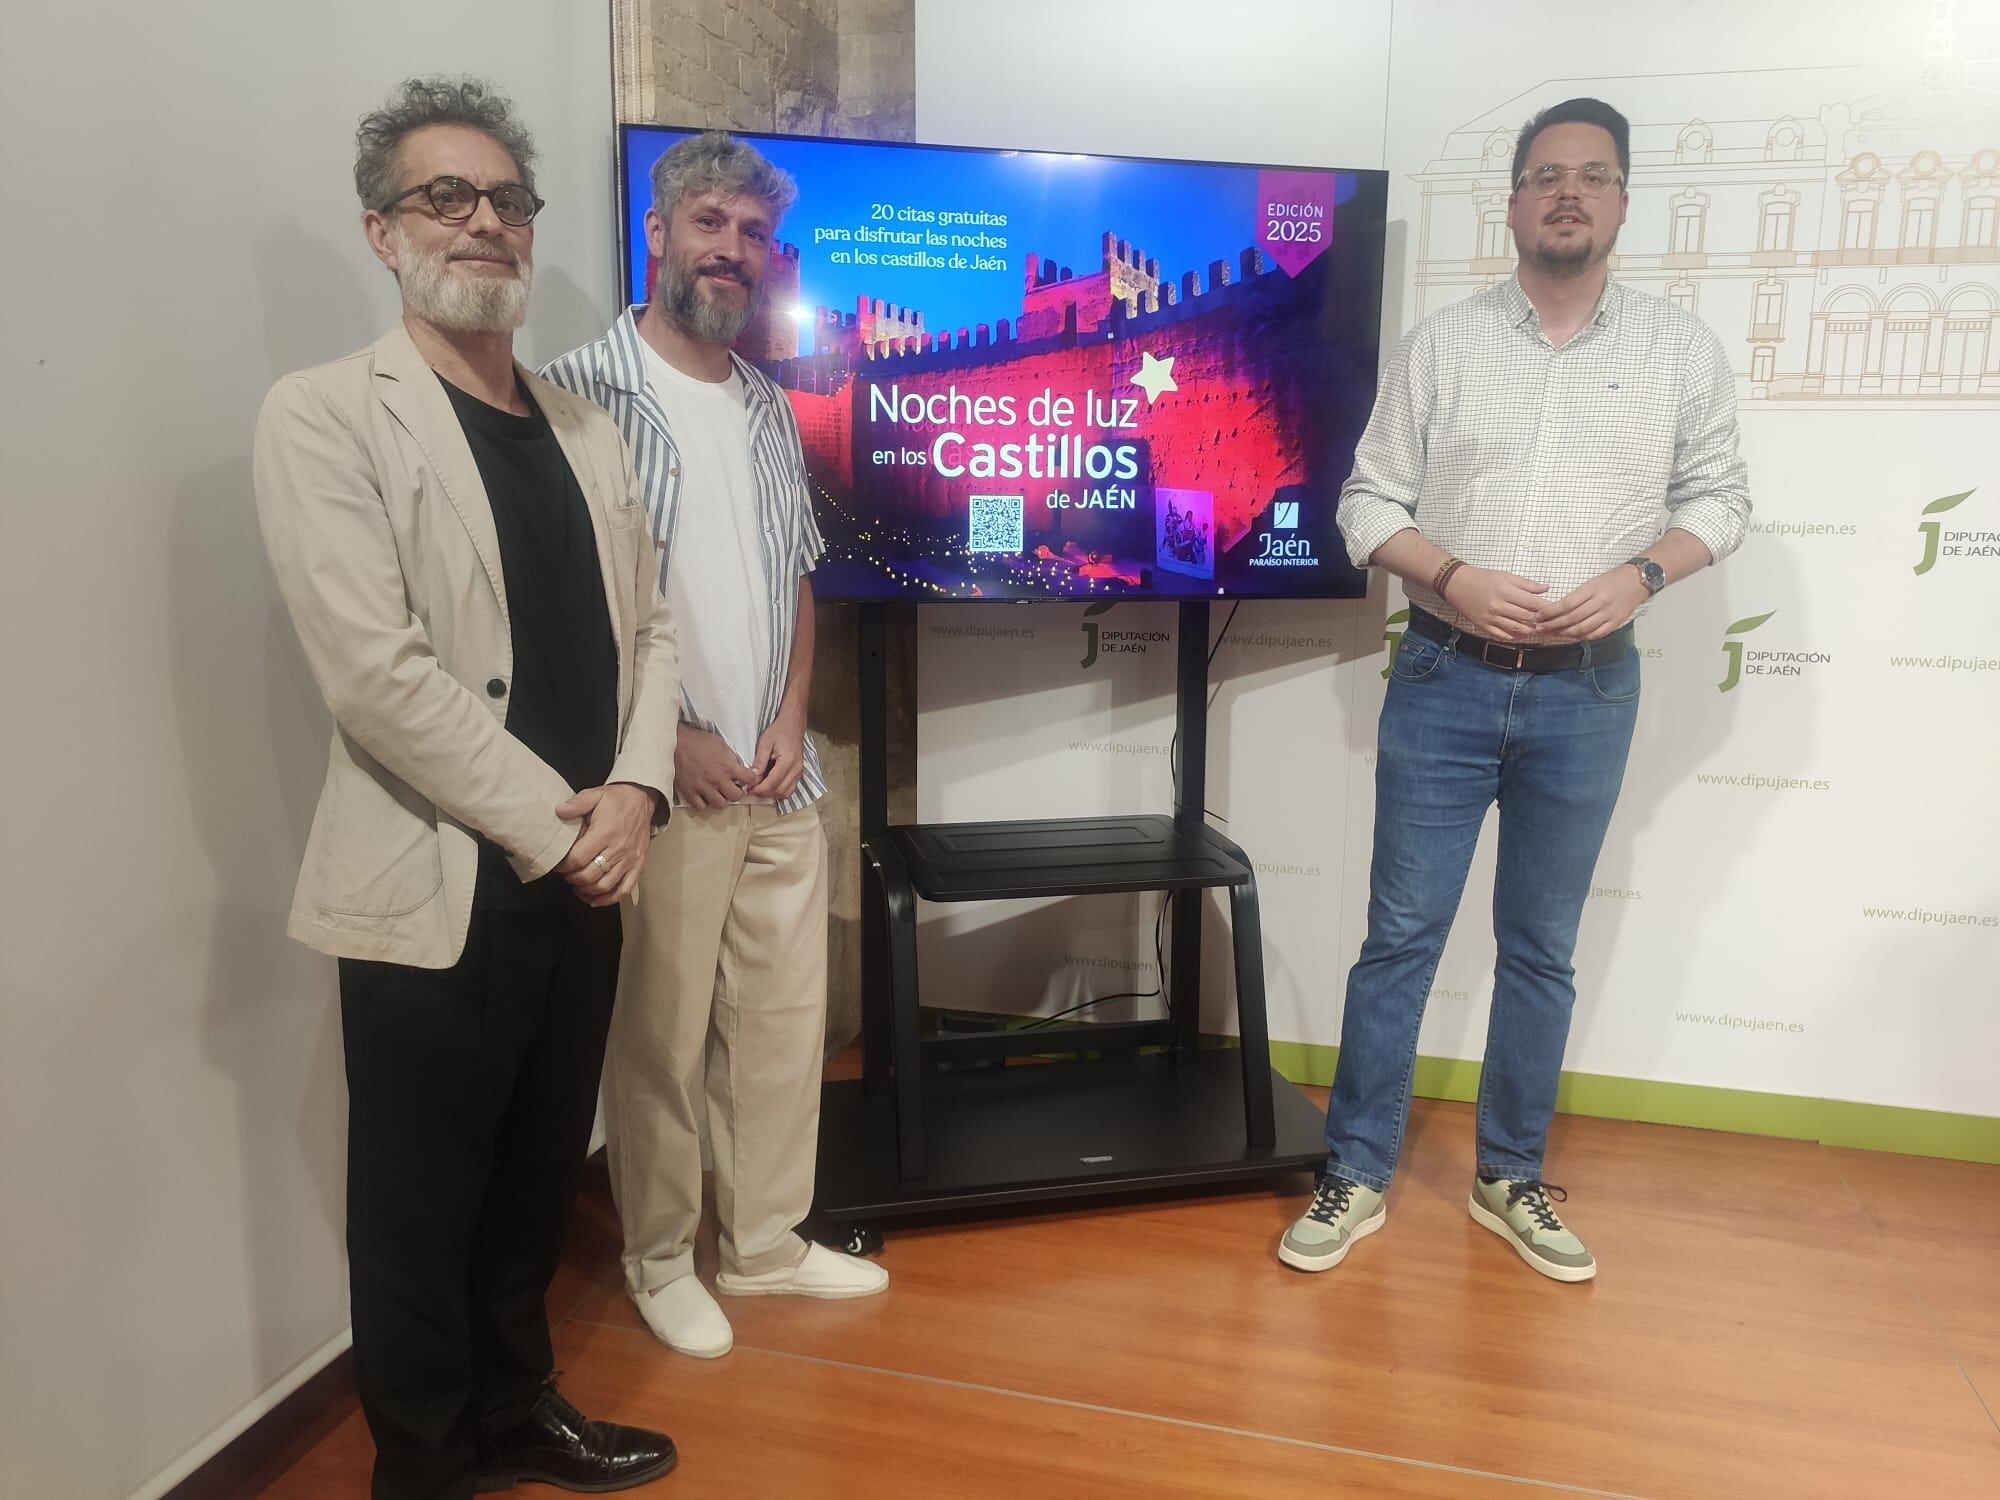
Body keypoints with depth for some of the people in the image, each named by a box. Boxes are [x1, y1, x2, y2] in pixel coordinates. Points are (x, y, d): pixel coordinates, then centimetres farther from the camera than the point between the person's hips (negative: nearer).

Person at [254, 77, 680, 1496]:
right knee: (420, 1216, 10)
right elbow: (376, 670, -17)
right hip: (435, 893, -5)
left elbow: (648, 620, 10)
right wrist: (552, 825, -15)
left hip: (580, 881, 6)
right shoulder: (325, 415, -7)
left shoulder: (584, 424, 12)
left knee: (537, 1183, 19)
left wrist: (635, 787, -6)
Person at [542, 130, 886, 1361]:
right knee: (659, 1038, 5)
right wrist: (667, 740, -14)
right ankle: (661, 1262, 26)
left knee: (786, 1019, 13)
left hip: (780, 779, 6)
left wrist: (789, 721, 1)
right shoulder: (583, 392, -7)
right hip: (661, 784, -6)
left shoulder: (769, 408, 12)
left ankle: (767, 1241, 32)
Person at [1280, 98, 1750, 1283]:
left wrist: (1641, 574, -10)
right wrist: (1452, 578, -15)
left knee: (1541, 949, 11)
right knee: (1402, 936, 3)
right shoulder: (1443, 343, 2)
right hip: (1445, 680, -1)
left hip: (1587, 691, 1)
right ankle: (1357, 1177, 17)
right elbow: (1368, 501, 1)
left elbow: (1721, 496, 9)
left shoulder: (1681, 348, 5)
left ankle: (1512, 1180, 27)